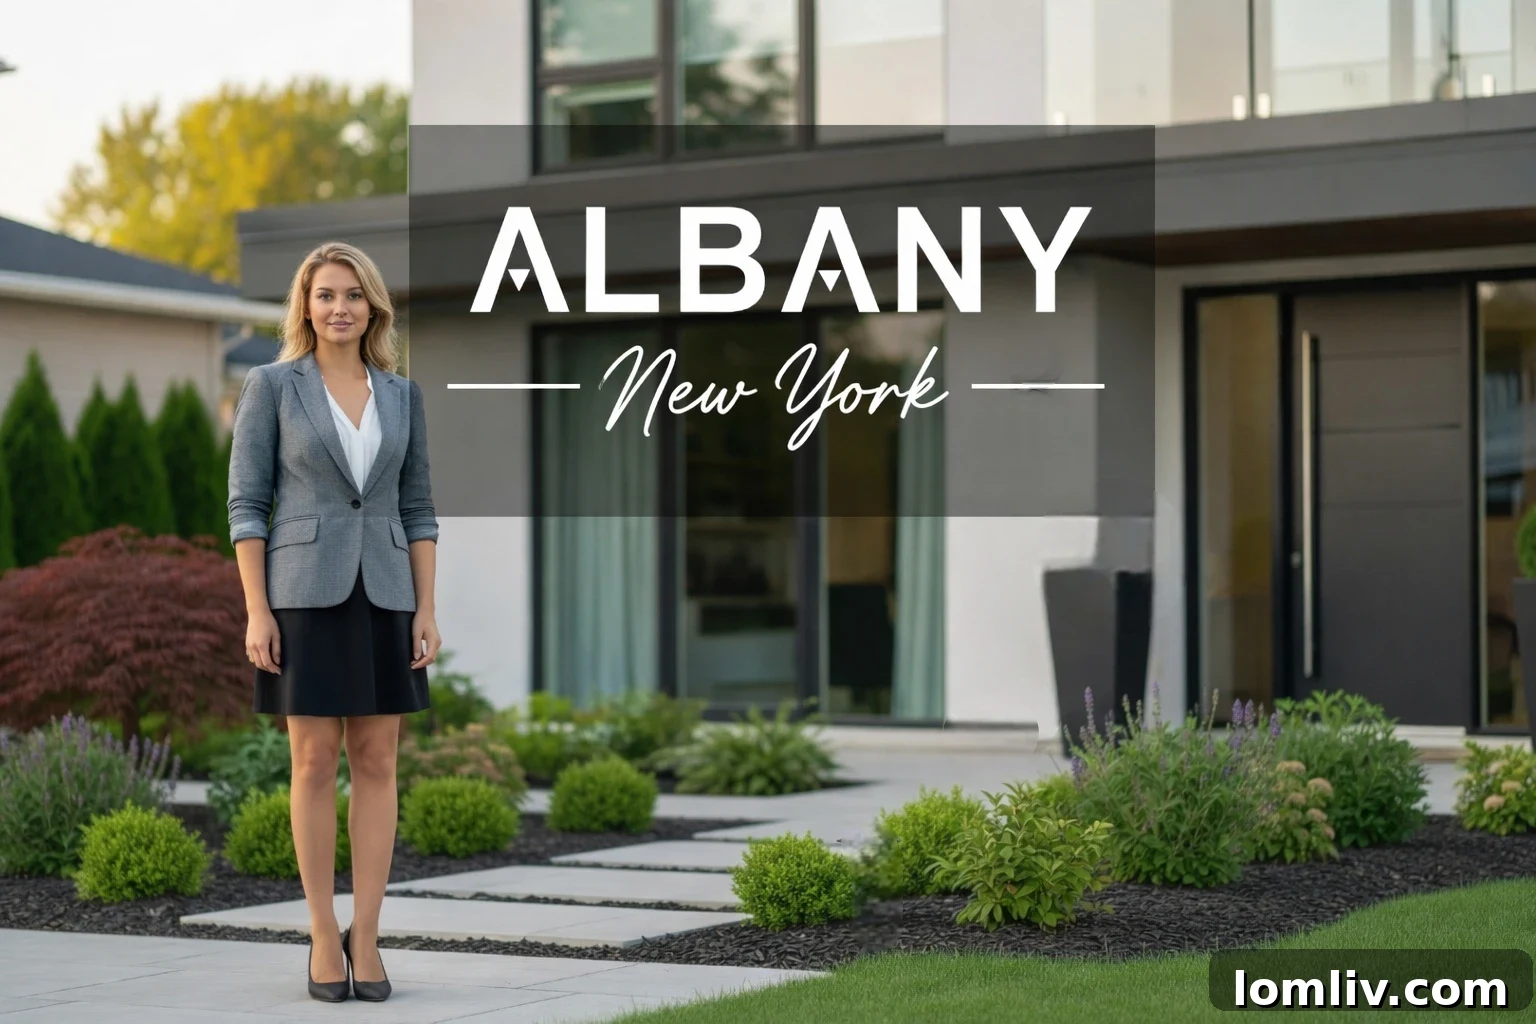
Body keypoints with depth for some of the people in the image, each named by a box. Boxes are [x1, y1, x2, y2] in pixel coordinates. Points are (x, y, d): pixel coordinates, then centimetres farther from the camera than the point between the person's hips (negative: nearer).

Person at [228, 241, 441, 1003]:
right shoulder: (270, 385, -1)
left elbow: (417, 509, 10)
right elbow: (245, 504, -3)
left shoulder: (401, 395, 9)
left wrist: (427, 611, 1)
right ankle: (323, 937, 9)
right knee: (315, 763, -1)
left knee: (376, 763, 2)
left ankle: (365, 938, 7)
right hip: (304, 594, -3)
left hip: (382, 596, 3)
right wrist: (257, 613, -11)